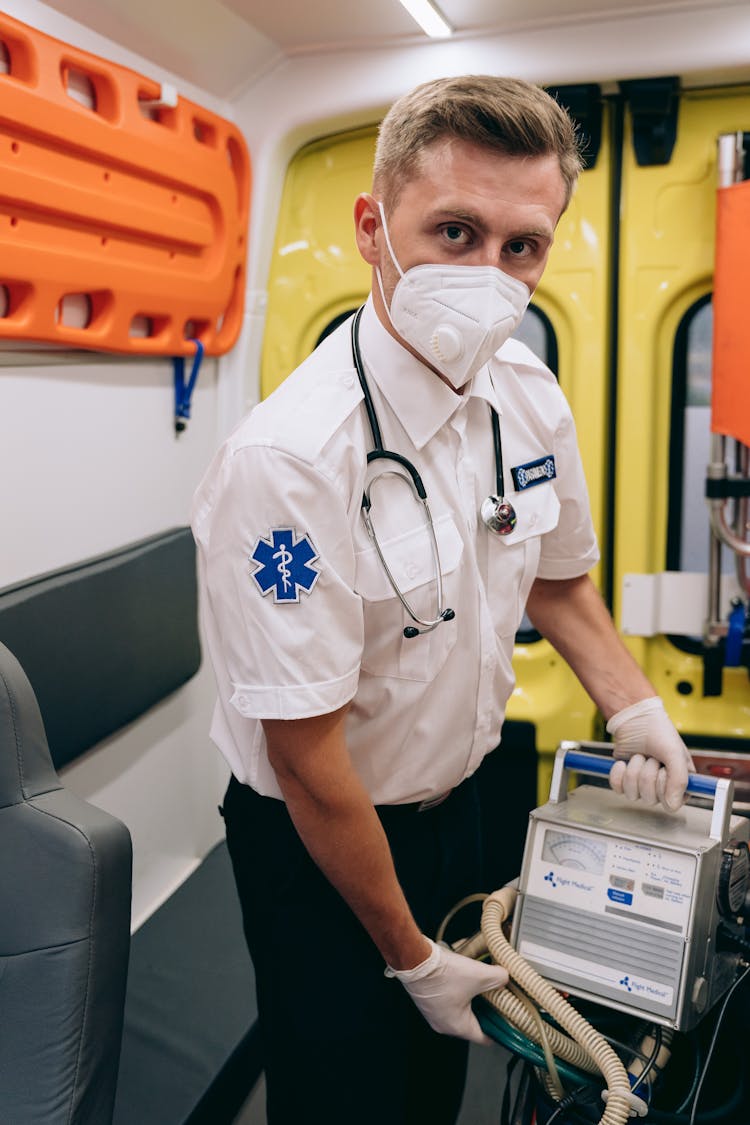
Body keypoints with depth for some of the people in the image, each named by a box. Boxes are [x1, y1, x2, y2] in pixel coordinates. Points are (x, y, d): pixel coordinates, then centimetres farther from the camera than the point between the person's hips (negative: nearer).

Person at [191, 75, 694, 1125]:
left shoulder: (531, 392, -9)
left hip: (458, 798, 6)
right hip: (318, 843, -6)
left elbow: (556, 573, 10)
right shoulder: (287, 458, -32)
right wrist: (411, 956, -13)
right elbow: (310, 763, -25)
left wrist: (634, 706, -5)